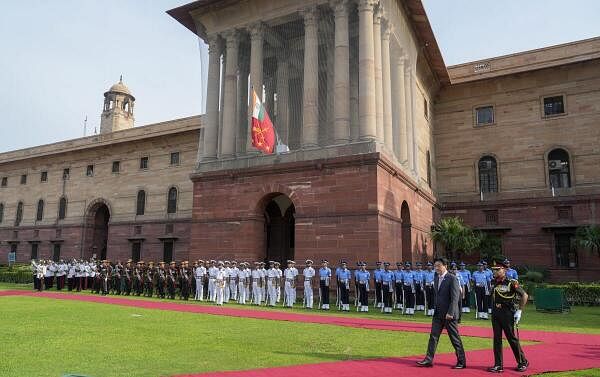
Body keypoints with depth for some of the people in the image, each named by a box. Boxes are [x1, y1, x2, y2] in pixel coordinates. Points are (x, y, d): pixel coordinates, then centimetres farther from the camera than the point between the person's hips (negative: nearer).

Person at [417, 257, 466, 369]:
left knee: (455, 338, 4)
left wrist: (450, 313, -21)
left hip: (449, 314, -7)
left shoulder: (452, 279, -13)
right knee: (433, 336, 5)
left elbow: (455, 298, -17)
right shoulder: (436, 278, 10)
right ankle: (429, 360, 10)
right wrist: (435, 308, 13)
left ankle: (461, 362, 18)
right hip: (438, 313, 7)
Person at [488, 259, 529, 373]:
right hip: (495, 314, 6)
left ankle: (523, 362, 24)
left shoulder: (511, 283, -12)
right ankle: (498, 365, 12)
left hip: (507, 314, -6)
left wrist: (519, 311, -8)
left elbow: (524, 295, -9)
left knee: (512, 339, 5)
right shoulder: (493, 282, 7)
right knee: (497, 339, 6)